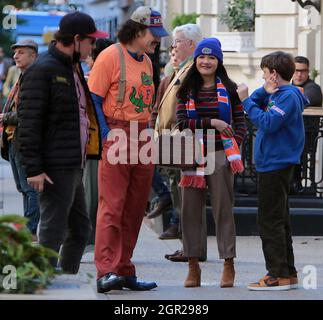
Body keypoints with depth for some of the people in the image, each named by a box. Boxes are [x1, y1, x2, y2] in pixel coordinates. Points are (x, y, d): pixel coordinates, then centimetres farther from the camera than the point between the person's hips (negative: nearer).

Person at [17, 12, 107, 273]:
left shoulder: (73, 70, 17)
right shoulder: (43, 70, -13)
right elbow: (28, 122, -17)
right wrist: (34, 168, -22)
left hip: (73, 168, 10)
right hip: (55, 169, -10)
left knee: (80, 230, 15)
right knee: (52, 232, -7)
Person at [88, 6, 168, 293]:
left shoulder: (146, 61, 17)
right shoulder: (111, 56, -7)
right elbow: (93, 100, -10)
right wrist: (108, 136, -16)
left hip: (142, 139, 8)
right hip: (116, 137, -8)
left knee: (134, 209, 8)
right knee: (112, 205, -12)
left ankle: (124, 270, 13)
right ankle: (106, 272, -15)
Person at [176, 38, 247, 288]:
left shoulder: (228, 89, 5)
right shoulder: (187, 90, 8)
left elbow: (240, 121, 4)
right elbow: (182, 123, -3)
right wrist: (212, 122, -12)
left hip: (219, 155, -2)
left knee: (223, 210, -1)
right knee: (191, 211, 3)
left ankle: (229, 266, 6)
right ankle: (193, 267, 10)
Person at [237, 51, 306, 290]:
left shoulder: (288, 96, -15)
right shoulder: (277, 94, 15)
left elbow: (268, 122, -24)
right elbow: (255, 104, 13)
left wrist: (246, 101, -18)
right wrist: (264, 91, -2)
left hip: (276, 165, -10)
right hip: (277, 165, 10)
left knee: (270, 222, -7)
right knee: (279, 221, 14)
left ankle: (279, 275, -6)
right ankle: (288, 274, 20)